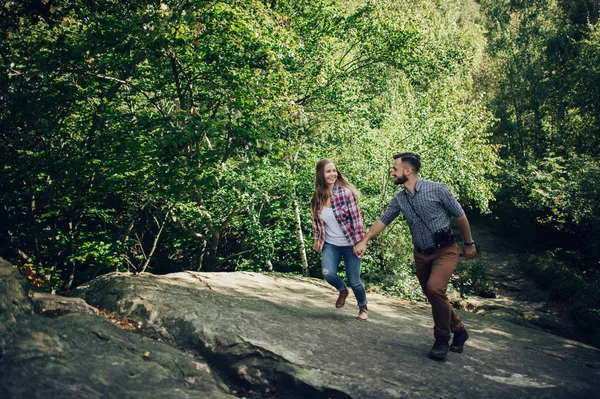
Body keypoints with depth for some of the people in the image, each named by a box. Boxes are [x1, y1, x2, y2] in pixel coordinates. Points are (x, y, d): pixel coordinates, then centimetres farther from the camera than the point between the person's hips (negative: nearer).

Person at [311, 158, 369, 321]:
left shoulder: (345, 192, -15)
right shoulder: (317, 198, -2)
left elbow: (356, 218, -14)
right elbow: (316, 220, 12)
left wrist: (359, 242, -16)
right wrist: (317, 238, 11)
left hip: (350, 244, -3)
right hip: (330, 244, 3)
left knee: (354, 280, 2)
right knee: (328, 273, -19)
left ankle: (363, 307, 33)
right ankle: (342, 290, 18)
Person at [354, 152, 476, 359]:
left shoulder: (437, 189, -15)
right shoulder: (399, 198, 0)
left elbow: (460, 216, -5)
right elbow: (383, 220, 7)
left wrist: (469, 243, 2)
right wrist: (364, 241, -2)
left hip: (445, 251, -6)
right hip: (421, 254, 6)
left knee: (434, 289, -25)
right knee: (433, 296, 10)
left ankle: (442, 339, -6)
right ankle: (459, 331, 33)